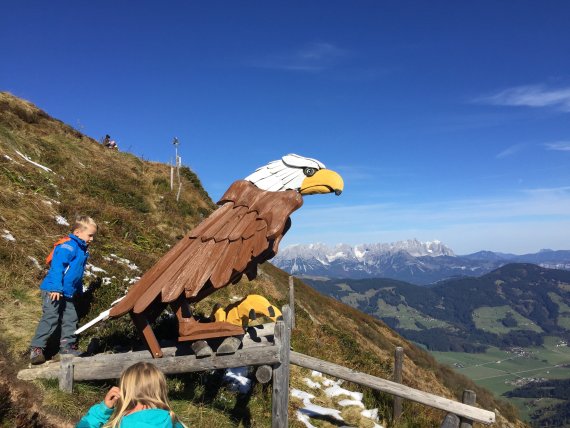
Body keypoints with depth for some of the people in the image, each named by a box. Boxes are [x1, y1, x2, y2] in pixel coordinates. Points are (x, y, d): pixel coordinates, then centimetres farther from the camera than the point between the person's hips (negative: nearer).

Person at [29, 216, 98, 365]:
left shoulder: (81, 249, 14)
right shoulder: (68, 246, -16)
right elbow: (57, 266, -25)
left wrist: (79, 290, 27)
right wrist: (56, 288, -30)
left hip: (67, 294, 9)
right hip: (53, 291, -9)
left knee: (71, 319, 10)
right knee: (50, 318, -9)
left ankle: (67, 347, 20)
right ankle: (36, 348, 0)